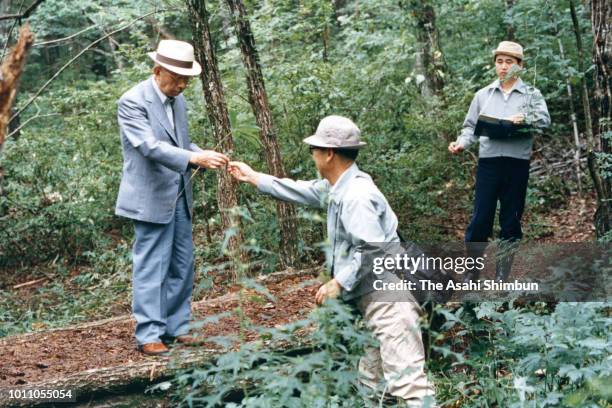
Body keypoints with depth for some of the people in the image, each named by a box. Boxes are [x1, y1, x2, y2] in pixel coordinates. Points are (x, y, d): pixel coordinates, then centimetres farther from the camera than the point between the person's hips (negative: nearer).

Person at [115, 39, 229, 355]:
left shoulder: (177, 100, 10)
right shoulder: (133, 101, -15)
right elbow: (151, 146, -26)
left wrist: (204, 156, -4)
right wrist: (194, 158, -36)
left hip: (179, 196, 8)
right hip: (151, 198, -8)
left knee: (182, 266, 11)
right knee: (151, 268, -3)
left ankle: (177, 327, 22)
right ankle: (149, 335, 5)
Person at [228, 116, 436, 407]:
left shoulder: (356, 197, -20)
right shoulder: (337, 187, 12)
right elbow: (301, 191, 28)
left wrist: (339, 283, -19)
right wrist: (253, 177, 33)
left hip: (389, 297, -11)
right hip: (373, 297, 11)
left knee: (405, 379, -17)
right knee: (371, 381, 19)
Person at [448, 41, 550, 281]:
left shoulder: (531, 95, 7)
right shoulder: (483, 95, 12)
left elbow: (545, 120, -8)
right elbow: (471, 126, 13)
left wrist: (525, 118, -27)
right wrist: (462, 143, -6)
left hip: (517, 162, -1)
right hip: (488, 162, 1)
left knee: (511, 220, 7)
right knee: (480, 217, -3)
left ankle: (502, 274, 18)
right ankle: (471, 270, 7)